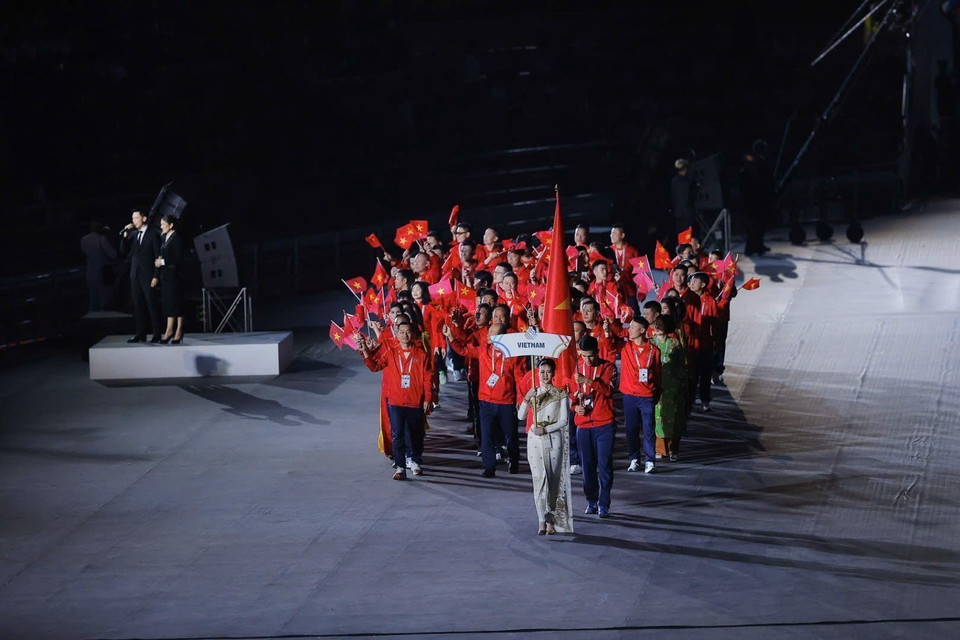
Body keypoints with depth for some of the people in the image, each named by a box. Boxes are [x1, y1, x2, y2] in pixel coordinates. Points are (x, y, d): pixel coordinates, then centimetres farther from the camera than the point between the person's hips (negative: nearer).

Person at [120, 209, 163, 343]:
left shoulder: (153, 234, -4)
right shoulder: (133, 234, 12)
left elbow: (158, 255, -6)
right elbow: (124, 250, 9)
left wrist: (156, 276, -12)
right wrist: (125, 235, -4)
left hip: (148, 275, -6)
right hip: (135, 275, 6)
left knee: (152, 305, -4)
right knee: (138, 306, 6)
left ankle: (157, 335, -1)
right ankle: (141, 334, 10)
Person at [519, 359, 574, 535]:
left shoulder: (560, 394, 2)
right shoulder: (533, 393, 8)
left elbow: (563, 421, -2)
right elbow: (521, 416, -1)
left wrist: (546, 429, -13)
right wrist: (527, 399, -16)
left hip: (554, 438, -1)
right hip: (535, 440, 1)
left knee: (553, 479, 2)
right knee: (539, 478, -8)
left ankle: (551, 519, 10)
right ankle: (543, 520, -11)